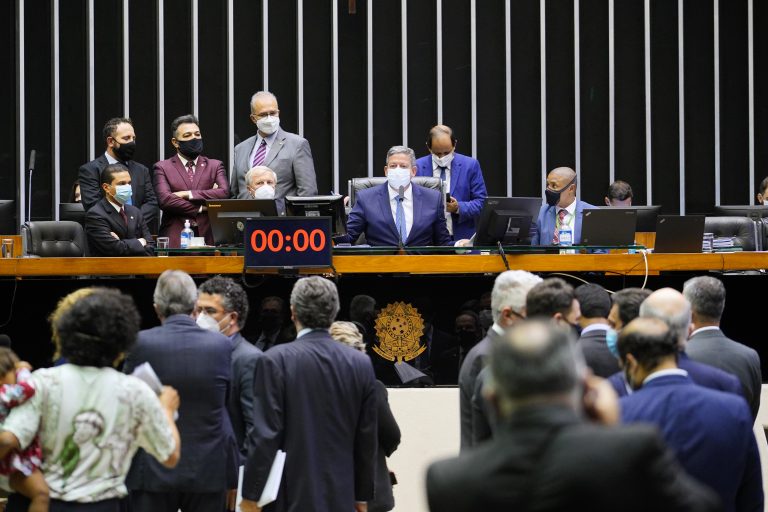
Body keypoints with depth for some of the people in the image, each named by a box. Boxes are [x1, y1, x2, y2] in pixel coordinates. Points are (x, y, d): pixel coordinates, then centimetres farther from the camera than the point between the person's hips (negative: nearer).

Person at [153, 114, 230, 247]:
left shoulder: (215, 166, 15)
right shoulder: (162, 168, 9)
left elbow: (224, 193, -2)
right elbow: (164, 200, -7)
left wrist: (188, 194, -7)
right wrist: (201, 208, -5)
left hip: (207, 237, 2)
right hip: (176, 240, -2)